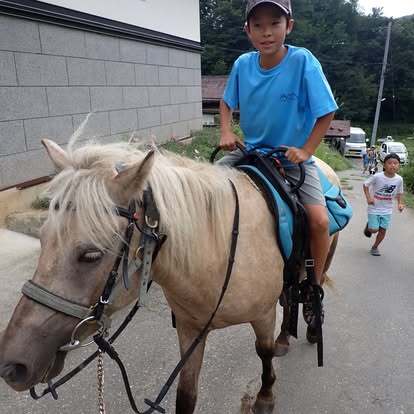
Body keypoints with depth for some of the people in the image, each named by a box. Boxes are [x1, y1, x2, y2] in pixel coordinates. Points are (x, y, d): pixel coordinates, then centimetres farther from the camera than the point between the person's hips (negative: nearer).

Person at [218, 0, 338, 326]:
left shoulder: (303, 61, -14)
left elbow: (326, 114, -9)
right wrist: (226, 131, -7)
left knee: (319, 219, -23)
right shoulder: (243, 64, -4)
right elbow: (227, 103, 11)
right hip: (250, 152, 4)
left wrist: (305, 151, -17)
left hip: (294, 156, -4)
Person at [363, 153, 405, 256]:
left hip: (387, 210, 3)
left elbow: (400, 193, 7)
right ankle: (368, 226, 32)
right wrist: (368, 198, -17)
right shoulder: (377, 177, -19)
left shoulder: (399, 179, -8)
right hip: (374, 208, -3)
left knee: (383, 230, 6)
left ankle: (374, 247, 27)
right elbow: (365, 185, -7)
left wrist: (400, 203, -9)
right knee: (374, 230, -5)